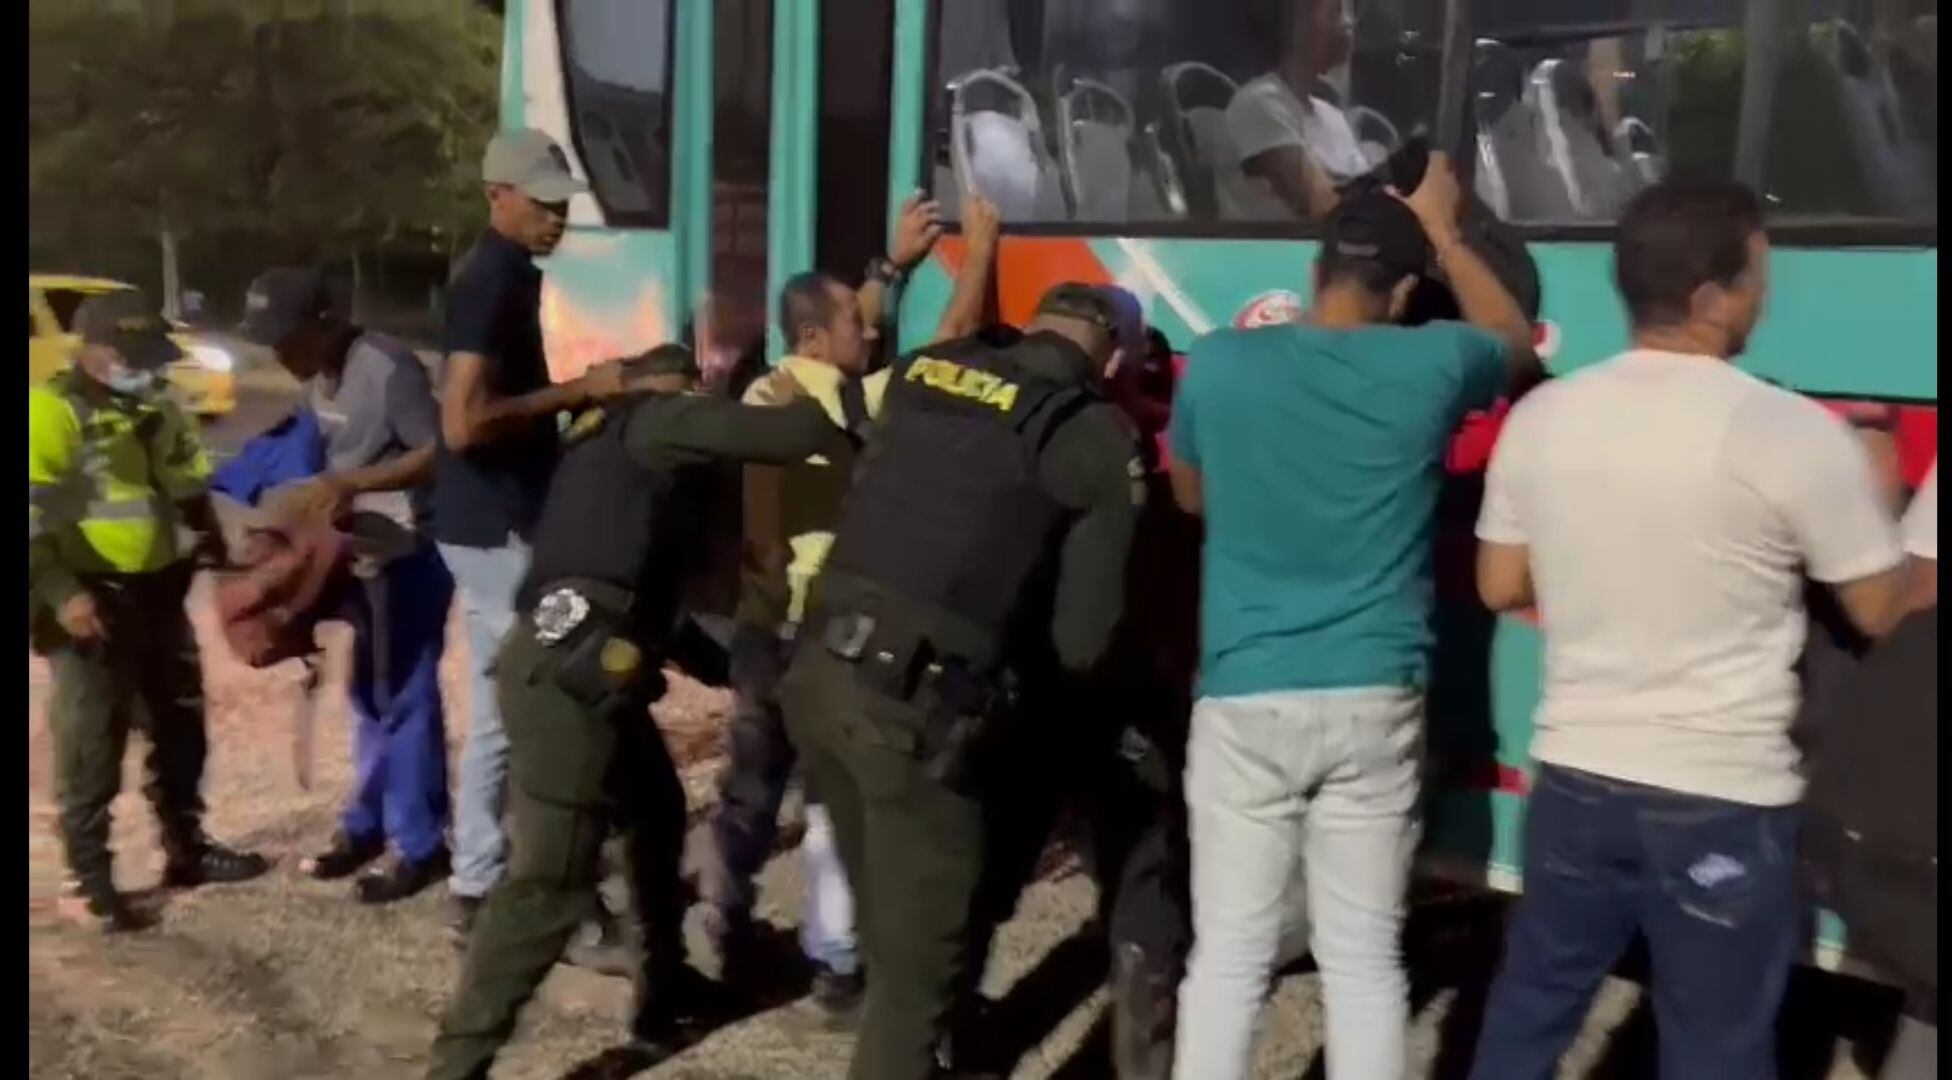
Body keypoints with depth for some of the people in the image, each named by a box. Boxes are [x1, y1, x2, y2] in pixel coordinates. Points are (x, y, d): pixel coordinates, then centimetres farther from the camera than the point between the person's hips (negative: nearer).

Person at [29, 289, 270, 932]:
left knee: (180, 725, 16)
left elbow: (190, 488, 23)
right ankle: (91, 879, 8)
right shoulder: (50, 413, -13)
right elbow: (35, 518, -20)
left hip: (159, 592, 8)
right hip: (94, 600, -8)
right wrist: (62, 593, -28)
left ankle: (186, 849, 31)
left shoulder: (155, 408, 12)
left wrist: (213, 544, 15)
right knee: (91, 746, -2)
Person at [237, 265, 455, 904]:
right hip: (362, 550, 9)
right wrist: (326, 496, 0)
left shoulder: (387, 368, -20)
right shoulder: (319, 376, 8)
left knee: (404, 697, -3)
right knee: (368, 695, 17)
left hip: (411, 552, -9)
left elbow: (438, 454, -23)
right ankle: (367, 823, 30)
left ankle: (420, 845, 8)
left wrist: (349, 485, -25)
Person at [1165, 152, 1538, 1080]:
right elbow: (1516, 343, 23)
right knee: (1365, 956, 10)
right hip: (1374, 700, 1)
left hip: (1245, 700, 0)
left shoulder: (1219, 363, -3)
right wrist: (1441, 229, 28)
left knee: (1228, 955, 6)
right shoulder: (1430, 365, -2)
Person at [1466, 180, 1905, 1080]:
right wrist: (1871, 492, 11)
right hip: (1724, 801, -4)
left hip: (1577, 779, 4)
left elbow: (1501, 589, 6)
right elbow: (1887, 617, -5)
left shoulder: (1538, 418, -3)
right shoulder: (1798, 436, -15)